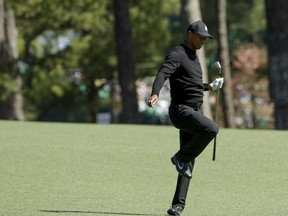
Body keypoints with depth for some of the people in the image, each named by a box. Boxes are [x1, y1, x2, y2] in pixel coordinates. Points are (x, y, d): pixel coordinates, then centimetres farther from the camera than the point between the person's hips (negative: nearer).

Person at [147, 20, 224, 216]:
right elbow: (163, 74, -29)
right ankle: (181, 158, -15)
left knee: (188, 164, 3)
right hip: (181, 110, -9)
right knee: (211, 129, -32)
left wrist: (208, 87, 43)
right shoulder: (177, 55, -10)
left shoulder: (193, 56, 20)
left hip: (195, 111, 9)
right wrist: (155, 94, -46)